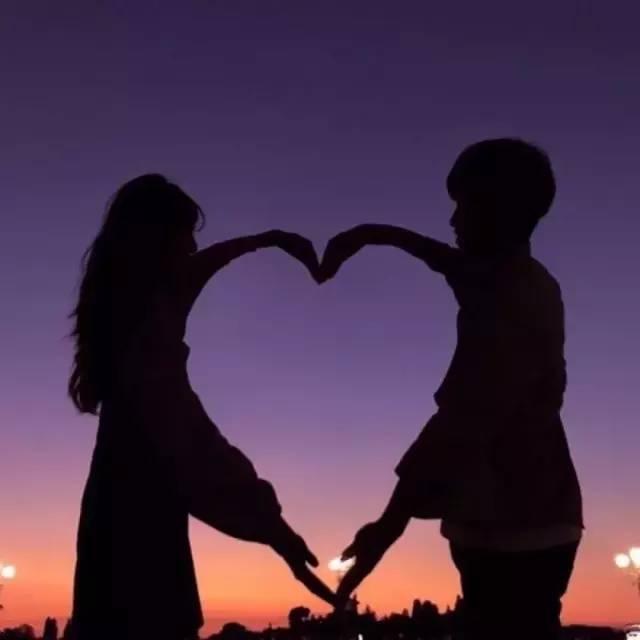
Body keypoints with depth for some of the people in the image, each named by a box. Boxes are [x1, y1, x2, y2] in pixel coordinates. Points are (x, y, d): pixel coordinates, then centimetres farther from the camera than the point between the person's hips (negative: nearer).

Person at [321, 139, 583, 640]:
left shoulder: (510, 298, -17)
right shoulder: (516, 281, 14)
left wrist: (392, 522, -24)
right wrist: (372, 234, 29)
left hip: (512, 529, -10)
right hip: (524, 523, 10)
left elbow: (461, 422, -24)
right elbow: (450, 259, 35)